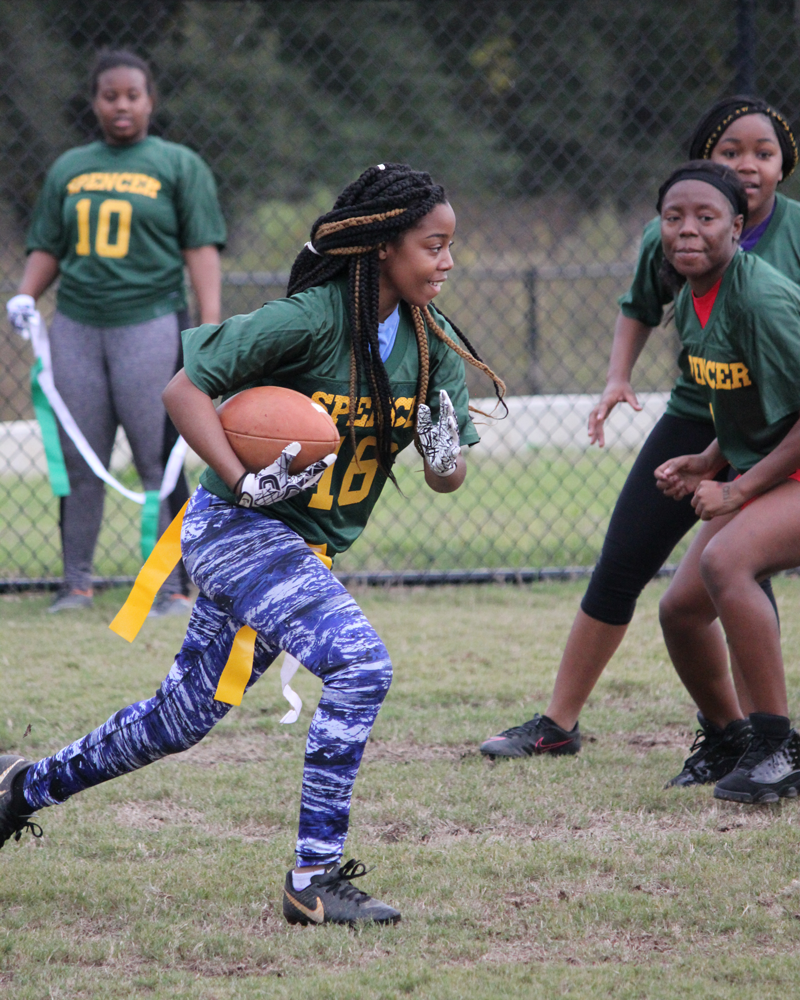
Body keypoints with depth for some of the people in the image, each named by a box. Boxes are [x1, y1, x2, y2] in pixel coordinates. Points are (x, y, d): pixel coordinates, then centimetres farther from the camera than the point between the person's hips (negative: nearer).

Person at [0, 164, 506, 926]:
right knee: (360, 666, -25)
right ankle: (314, 881, -20)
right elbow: (183, 388, -18)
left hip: (306, 548, 8)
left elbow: (446, 480, 4)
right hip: (238, 528, -8)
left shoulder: (433, 343, 0)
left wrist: (446, 456, -19)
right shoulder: (309, 319, -20)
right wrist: (244, 482, -27)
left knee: (181, 718, 17)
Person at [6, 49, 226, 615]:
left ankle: (176, 587, -5)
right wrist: (26, 296, 1)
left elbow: (201, 249, -1)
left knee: (158, 461, -8)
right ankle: (77, 584, 11)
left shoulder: (178, 165, 6)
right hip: (76, 328, 4)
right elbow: (48, 248, 20)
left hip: (150, 322, -4)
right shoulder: (69, 169, 17)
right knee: (78, 462, 4)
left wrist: (210, 329, -10)